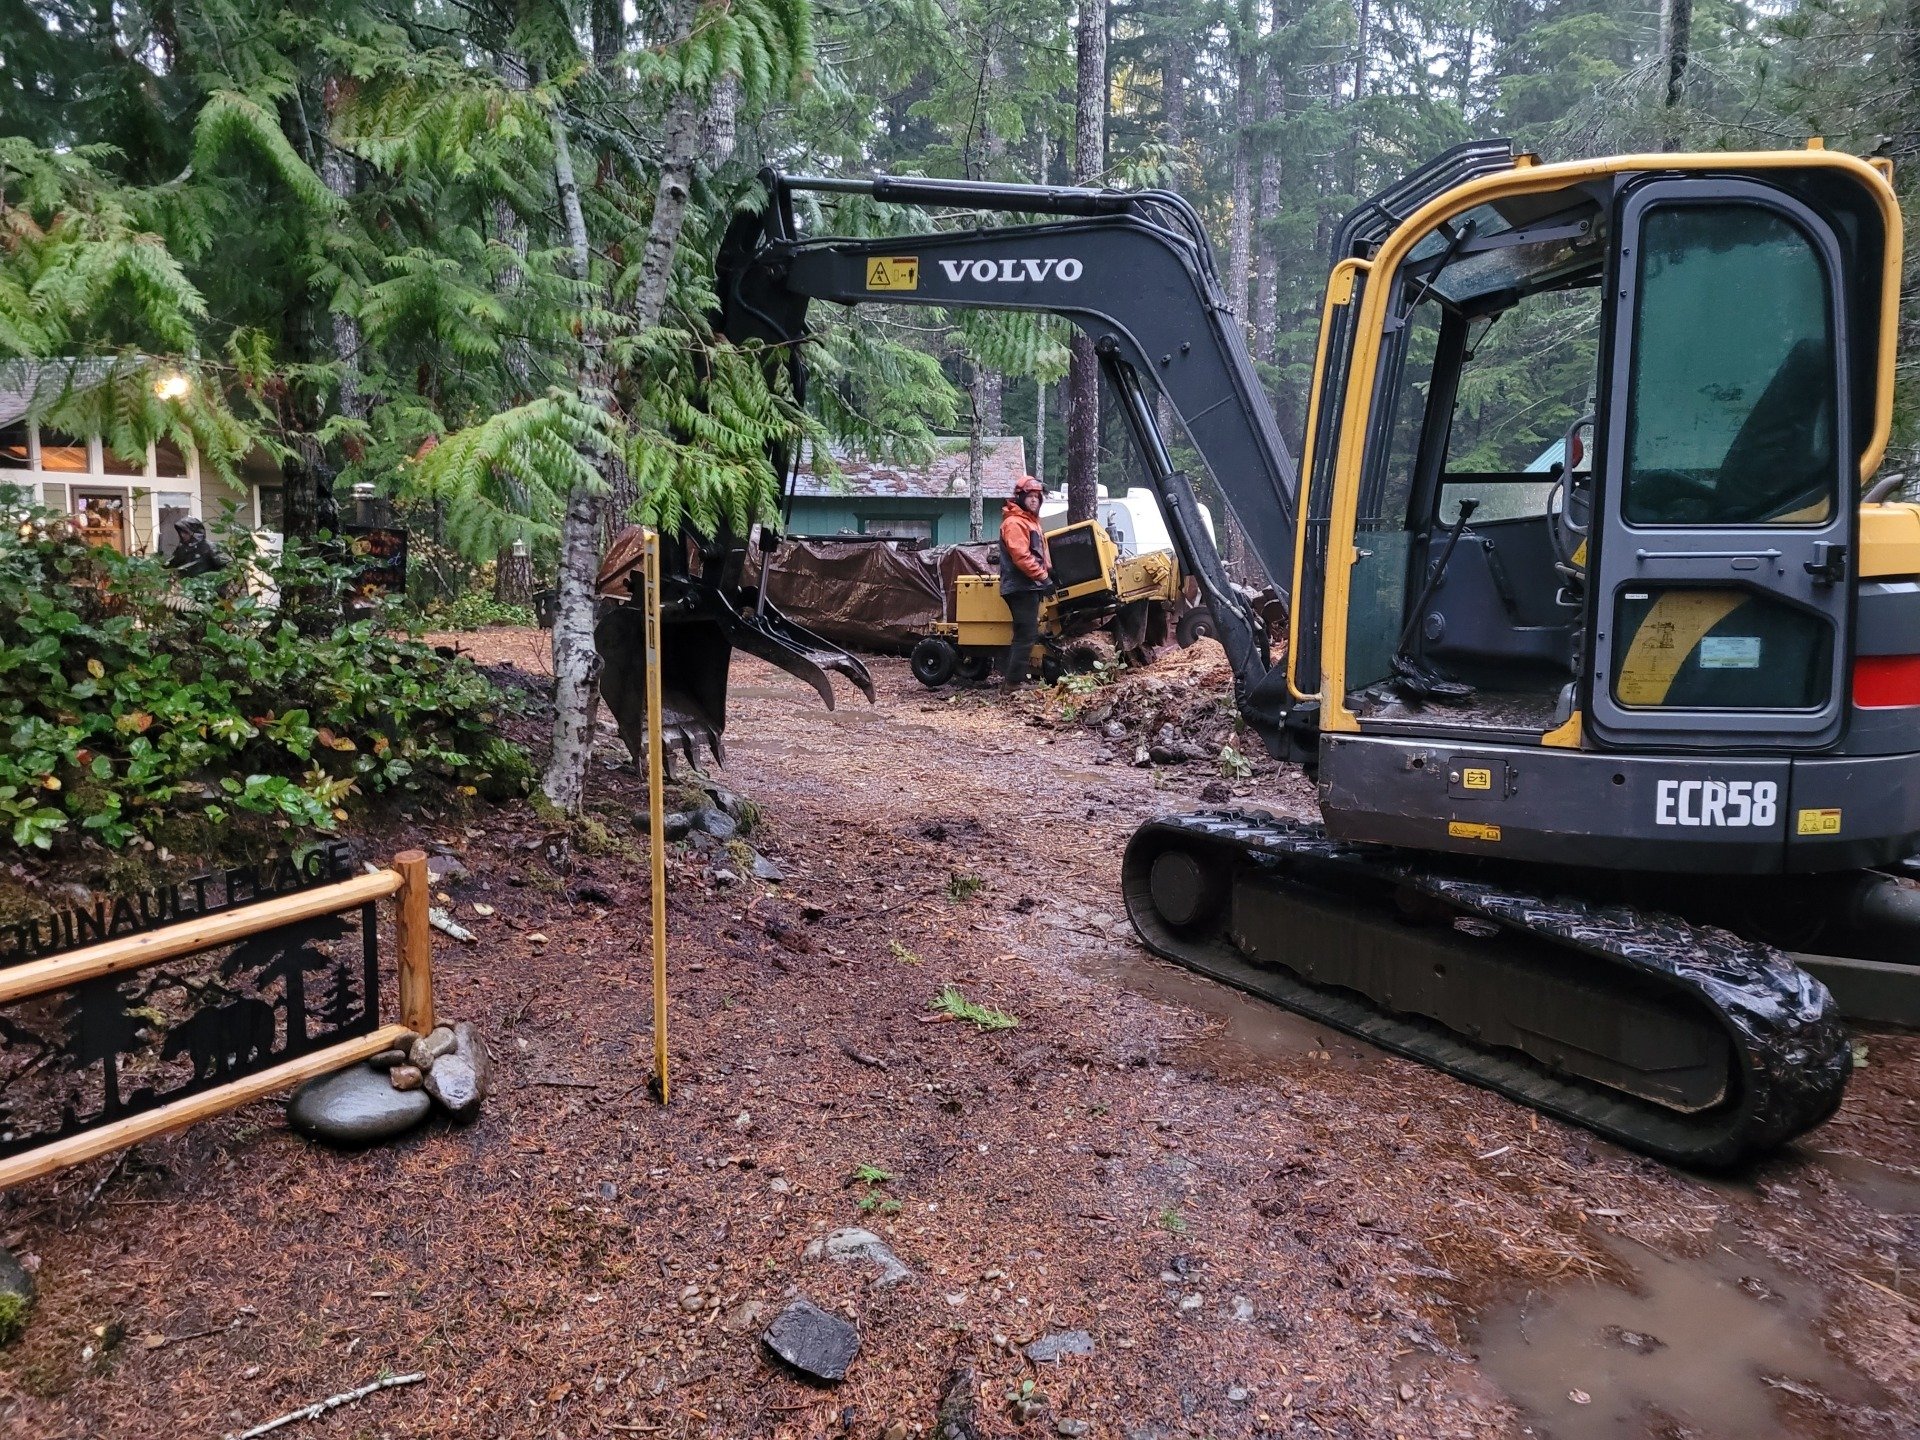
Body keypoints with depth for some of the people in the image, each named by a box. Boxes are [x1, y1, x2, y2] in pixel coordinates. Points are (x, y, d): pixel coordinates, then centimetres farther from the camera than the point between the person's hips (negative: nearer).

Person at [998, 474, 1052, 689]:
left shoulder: (1030, 520, 21)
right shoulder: (1014, 522, -13)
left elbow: (1039, 552, 26)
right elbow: (1020, 555, -23)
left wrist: (1048, 571, 11)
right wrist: (1043, 577, -24)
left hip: (1029, 586, 11)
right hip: (1021, 587, -11)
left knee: (1024, 634, 15)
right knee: (1026, 635, -12)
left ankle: (1014, 678, 22)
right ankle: (1013, 683, -11)